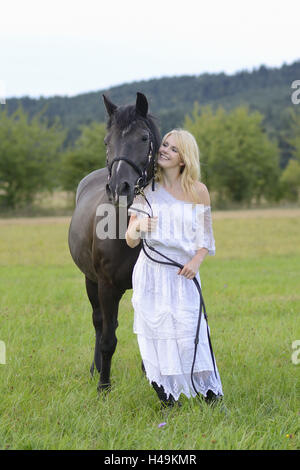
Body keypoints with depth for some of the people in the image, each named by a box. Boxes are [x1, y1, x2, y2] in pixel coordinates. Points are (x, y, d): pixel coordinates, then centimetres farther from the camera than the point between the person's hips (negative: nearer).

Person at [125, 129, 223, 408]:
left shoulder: (198, 192, 3)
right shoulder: (146, 190, 3)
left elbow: (205, 238, 8)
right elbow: (131, 241, 4)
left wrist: (196, 261, -12)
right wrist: (138, 226, -18)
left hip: (183, 273, -1)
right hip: (151, 272, 1)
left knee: (188, 333, -9)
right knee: (155, 333, 4)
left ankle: (210, 392, 8)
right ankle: (166, 395, 21)